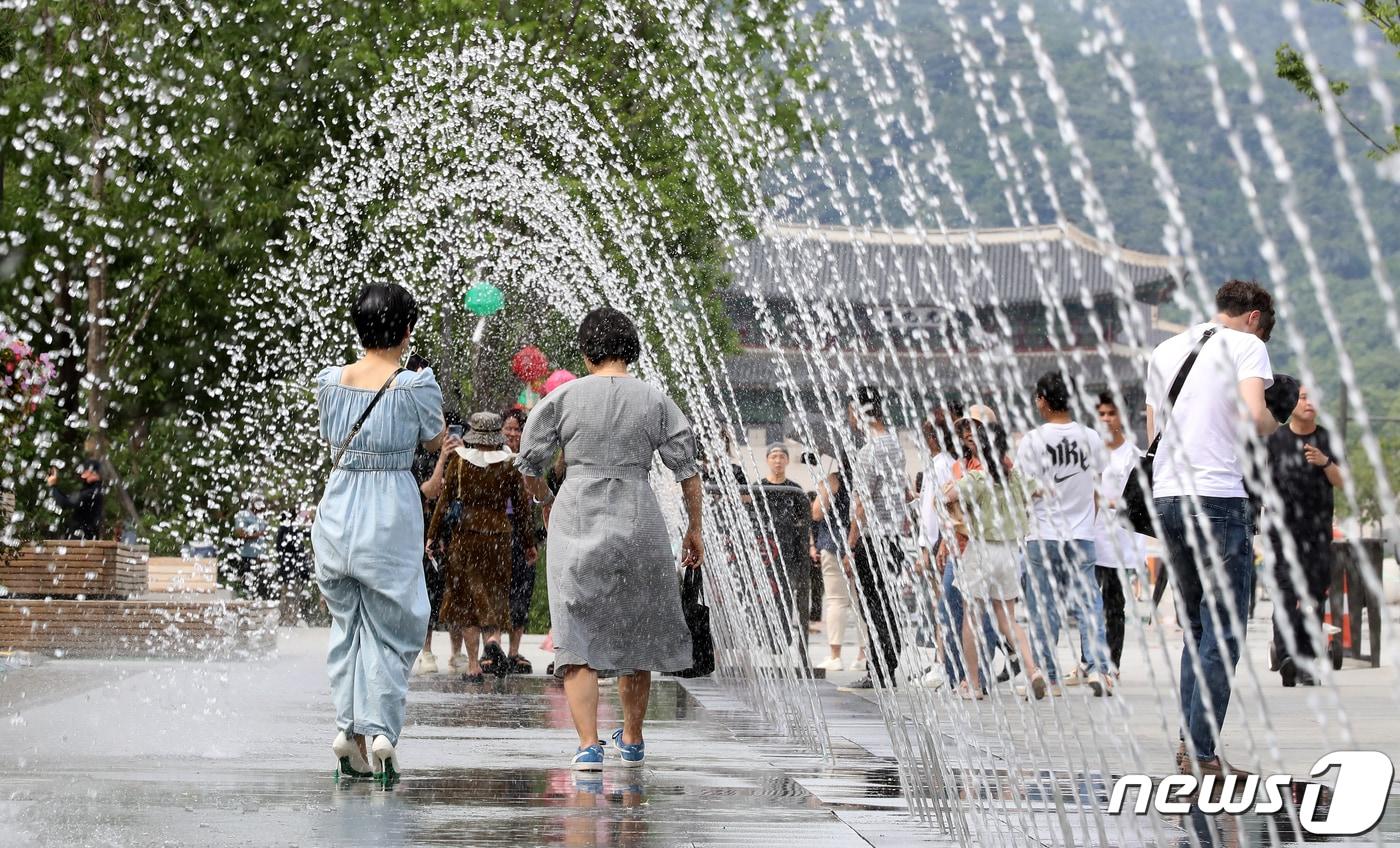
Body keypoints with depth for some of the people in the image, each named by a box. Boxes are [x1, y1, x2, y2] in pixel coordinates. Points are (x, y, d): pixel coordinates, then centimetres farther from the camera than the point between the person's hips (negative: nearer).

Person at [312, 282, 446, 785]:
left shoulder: (331, 382, -1)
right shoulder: (415, 386, -11)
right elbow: (435, 442, 6)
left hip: (337, 512, 3)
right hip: (391, 517, -3)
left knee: (347, 623, 17)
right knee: (391, 629, 8)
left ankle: (348, 728, 8)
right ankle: (381, 729, -5)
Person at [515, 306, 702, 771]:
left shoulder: (563, 397, -1)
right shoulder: (655, 401, 2)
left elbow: (529, 464, 4)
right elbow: (688, 470, 3)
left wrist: (545, 502, 23)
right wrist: (694, 528, 13)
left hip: (577, 521, -2)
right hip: (638, 523, 2)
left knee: (577, 638, 0)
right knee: (635, 632, 18)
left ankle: (588, 744, -12)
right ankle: (632, 739, 30)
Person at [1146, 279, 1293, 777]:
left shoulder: (1165, 350, 18)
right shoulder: (1246, 345, -1)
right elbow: (1254, 417, -15)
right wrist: (1277, 427, 4)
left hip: (1166, 496, 7)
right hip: (1219, 497, -7)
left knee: (1197, 627, 17)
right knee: (1223, 633, -4)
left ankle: (1189, 741, 13)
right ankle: (1202, 753, -8)